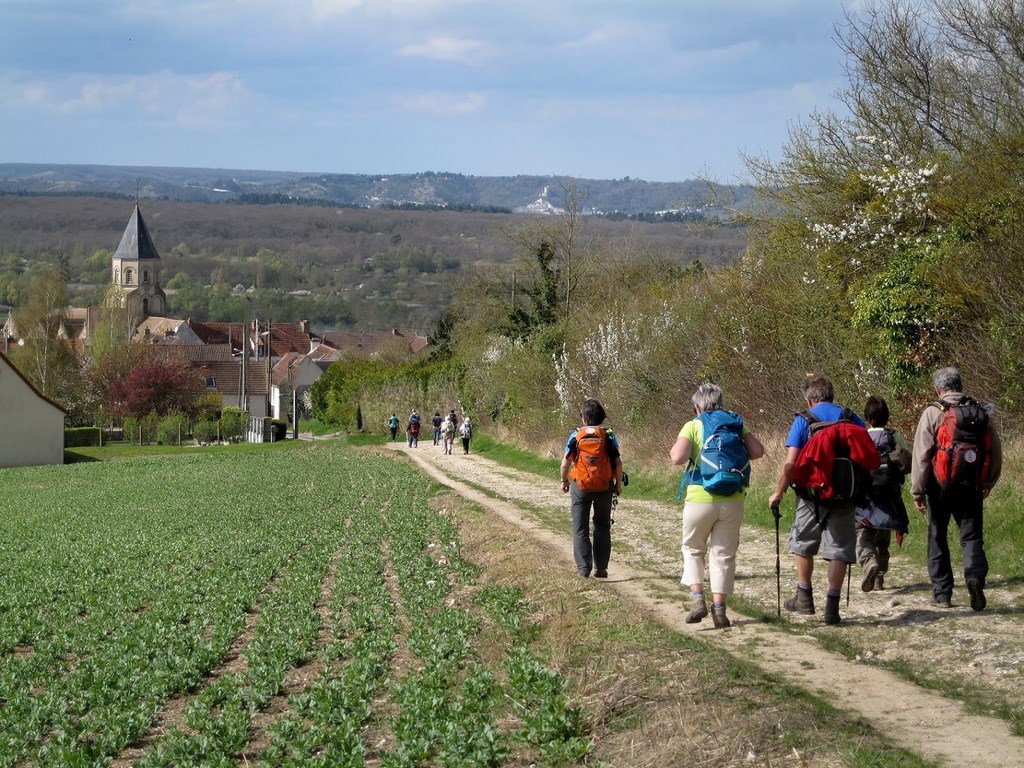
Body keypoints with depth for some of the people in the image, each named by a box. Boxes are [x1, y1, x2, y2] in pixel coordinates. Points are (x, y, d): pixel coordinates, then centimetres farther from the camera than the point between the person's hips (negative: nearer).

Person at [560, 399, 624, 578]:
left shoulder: (576, 435, -4)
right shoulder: (608, 436, -2)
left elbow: (565, 463, -4)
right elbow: (618, 462, -5)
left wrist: (564, 481, 13)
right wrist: (618, 484, 8)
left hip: (580, 487, -1)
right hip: (604, 487, 1)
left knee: (580, 529, 8)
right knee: (602, 528, 14)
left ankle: (584, 568, 1)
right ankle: (601, 567, 11)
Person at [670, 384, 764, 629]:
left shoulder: (693, 426, -2)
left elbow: (678, 457, -16)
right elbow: (757, 451, -1)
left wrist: (674, 451, 6)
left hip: (701, 498, -2)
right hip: (733, 499, 2)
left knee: (693, 549, 17)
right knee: (724, 553, 11)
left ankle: (697, 597, 1)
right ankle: (719, 608, 8)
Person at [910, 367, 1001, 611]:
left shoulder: (932, 413, -7)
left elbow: (921, 456, -10)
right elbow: (995, 451, 9)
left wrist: (917, 491, -4)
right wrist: (988, 483, 22)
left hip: (940, 485, -2)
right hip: (971, 487, 2)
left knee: (938, 538, 10)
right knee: (971, 535, 6)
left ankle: (941, 594, 13)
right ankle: (975, 575, -22)